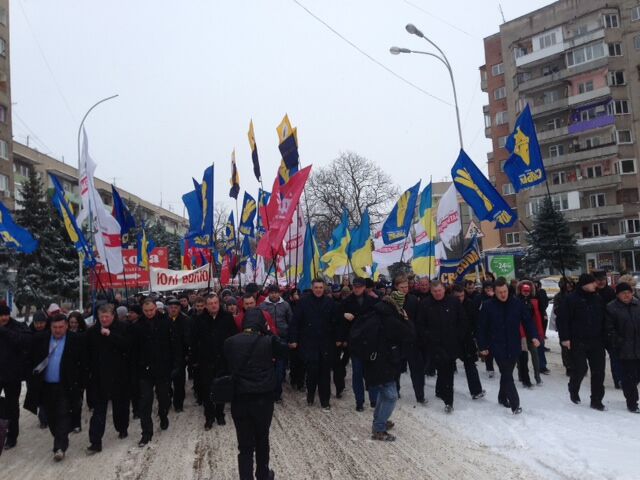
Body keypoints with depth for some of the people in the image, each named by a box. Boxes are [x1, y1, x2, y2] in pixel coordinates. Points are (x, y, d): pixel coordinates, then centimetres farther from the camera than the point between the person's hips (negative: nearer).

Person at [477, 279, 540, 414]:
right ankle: (515, 404, -3)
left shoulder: (517, 303, -2)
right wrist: (482, 346, -4)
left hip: (514, 346, 3)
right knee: (507, 375, -6)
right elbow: (482, 328, -4)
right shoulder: (487, 306, -8)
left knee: (507, 374, 14)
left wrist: (534, 336, -11)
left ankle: (503, 397, 33)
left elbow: (527, 320, 3)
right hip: (498, 347, -3)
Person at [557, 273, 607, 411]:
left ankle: (596, 400, 16)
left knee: (598, 371, 5)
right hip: (577, 342, -5)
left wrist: (604, 338, 11)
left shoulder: (598, 299, 7)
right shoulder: (570, 299, -10)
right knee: (580, 369, -2)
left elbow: (603, 320, 14)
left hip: (596, 342, 5)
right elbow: (562, 319, -11)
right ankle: (573, 390, 27)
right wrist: (564, 338, -15)